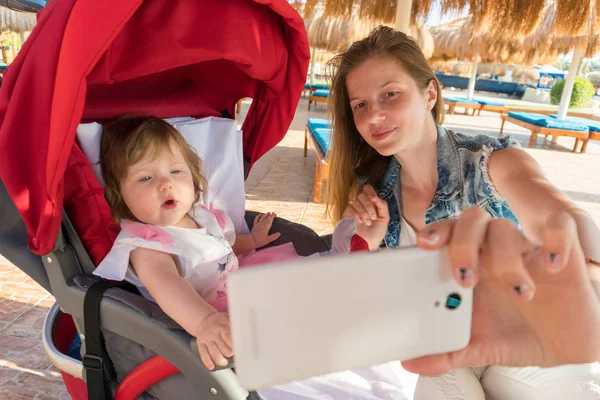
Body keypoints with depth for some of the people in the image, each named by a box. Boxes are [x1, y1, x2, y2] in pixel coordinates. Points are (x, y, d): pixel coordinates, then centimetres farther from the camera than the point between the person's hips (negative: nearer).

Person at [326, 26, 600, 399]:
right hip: (446, 359, 2)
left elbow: (565, 215, -42)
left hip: (538, 357, -2)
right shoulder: (374, 192, -10)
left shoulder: (492, 162, -20)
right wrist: (367, 245, -23)